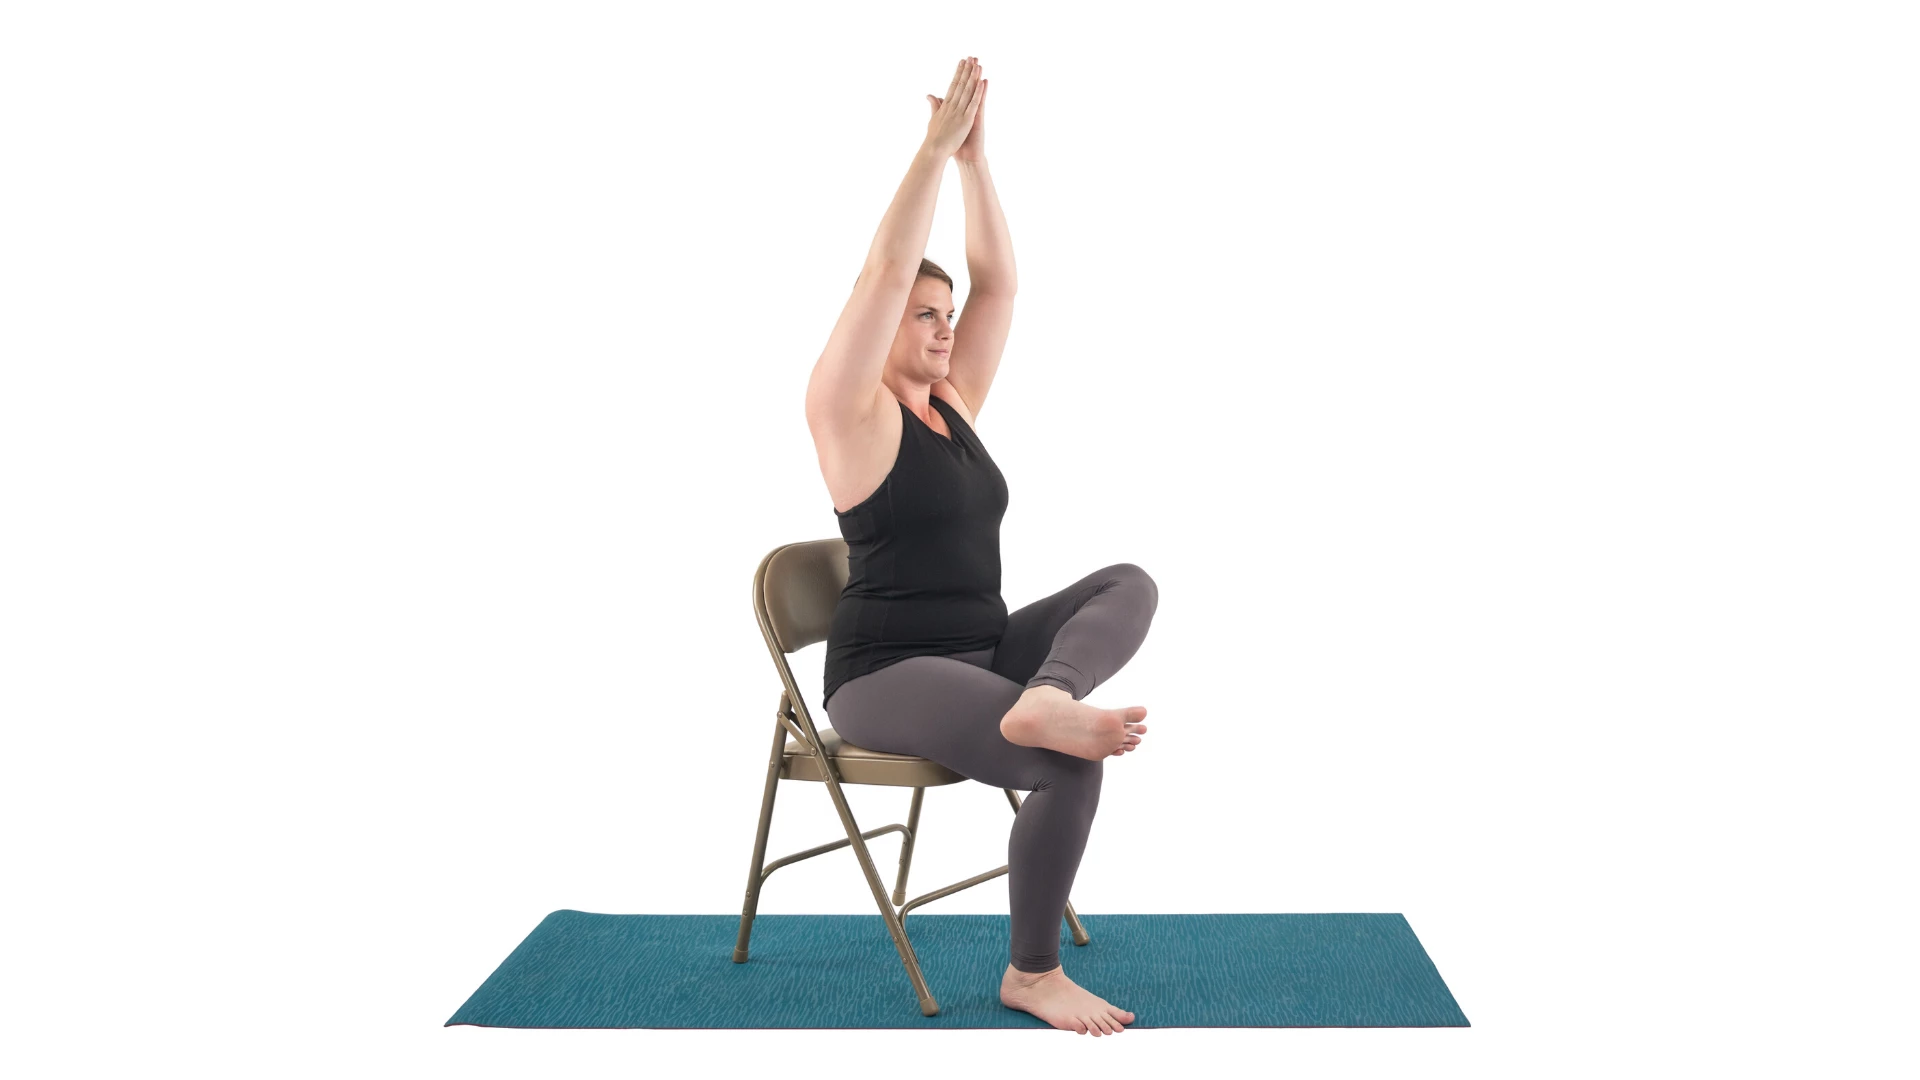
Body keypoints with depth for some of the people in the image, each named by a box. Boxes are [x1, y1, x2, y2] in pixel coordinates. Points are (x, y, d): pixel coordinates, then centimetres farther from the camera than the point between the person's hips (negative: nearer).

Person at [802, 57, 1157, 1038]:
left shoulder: (953, 403, 13)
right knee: (1069, 765, -28)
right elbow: (885, 270, -18)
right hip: (886, 674, -8)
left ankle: (1045, 702, -41)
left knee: (1129, 583, -13)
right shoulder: (851, 413, -7)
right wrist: (937, 144, -14)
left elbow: (999, 282, 9)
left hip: (984, 647, 8)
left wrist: (976, 157, 1)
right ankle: (1029, 974, -11)